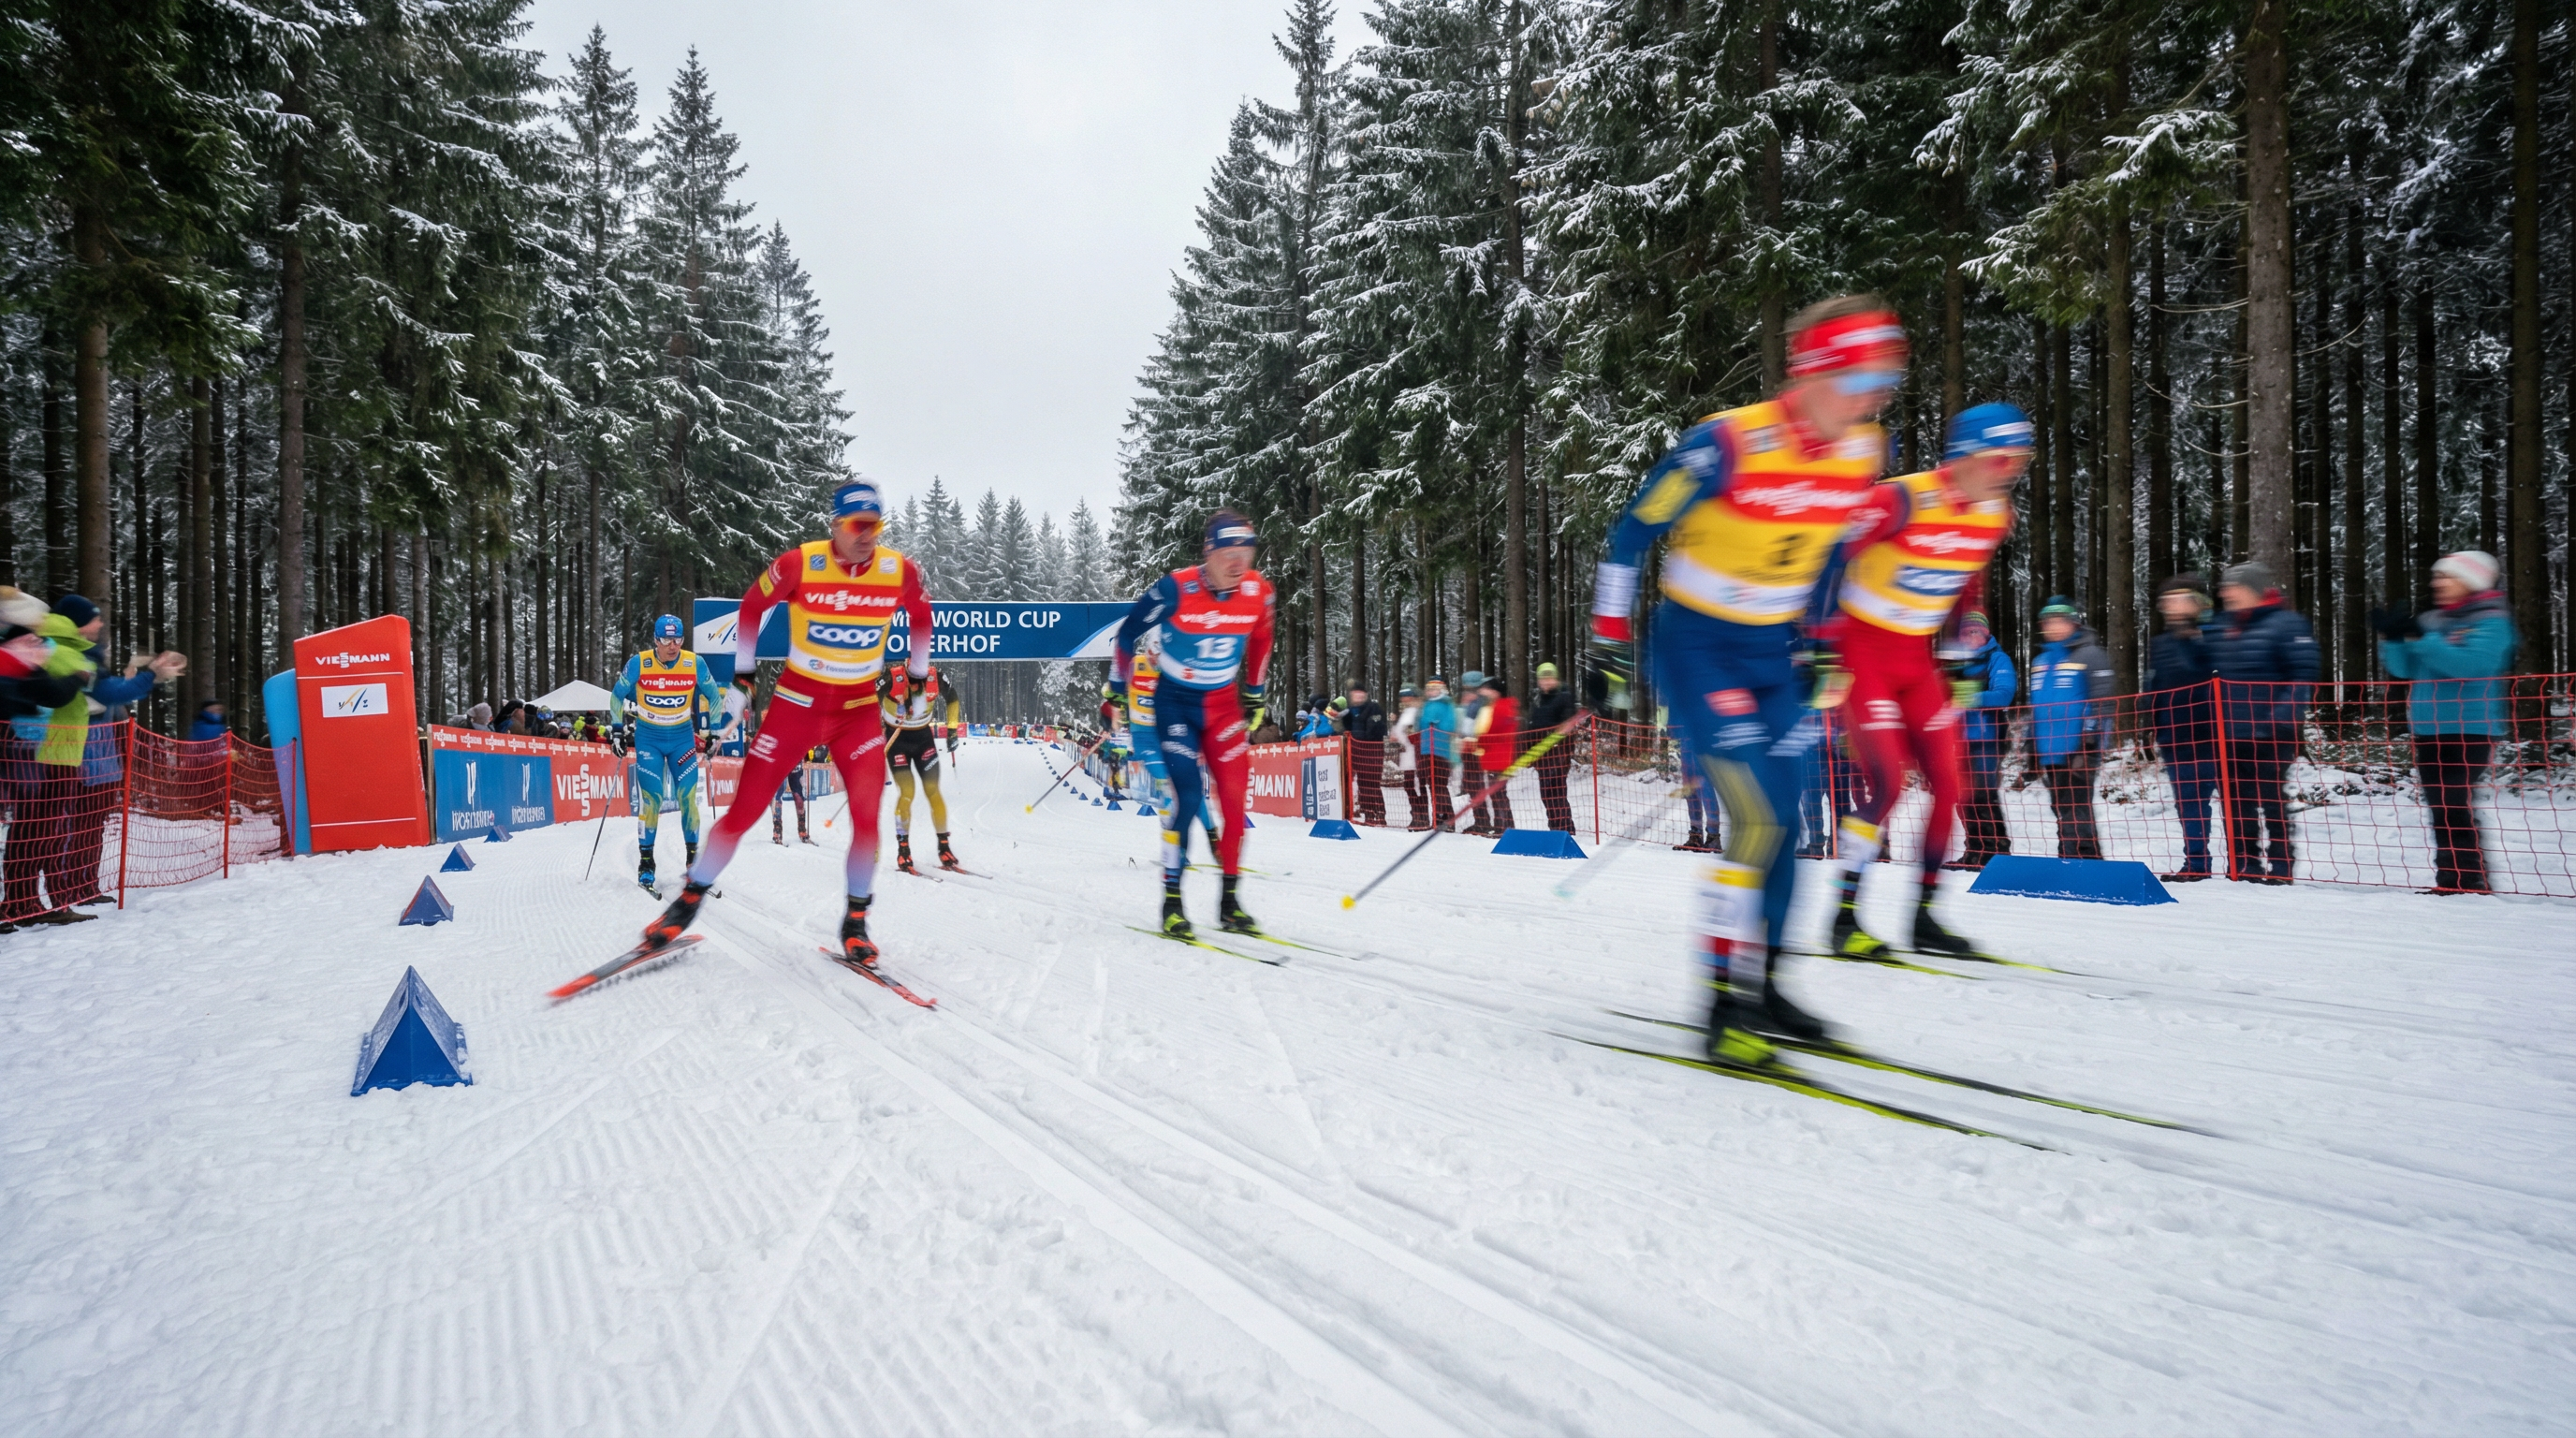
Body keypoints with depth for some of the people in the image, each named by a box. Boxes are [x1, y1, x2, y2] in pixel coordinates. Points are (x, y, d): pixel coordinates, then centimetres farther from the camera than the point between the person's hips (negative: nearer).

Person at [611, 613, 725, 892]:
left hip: (682, 738, 1)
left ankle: (694, 857, 8)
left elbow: (713, 697, 6)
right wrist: (620, 730, 1)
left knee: (688, 798, -4)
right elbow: (617, 696, 3)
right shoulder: (638, 664, -13)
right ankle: (646, 863, 3)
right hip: (648, 739, -1)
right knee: (652, 799, -8)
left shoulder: (695, 664, -10)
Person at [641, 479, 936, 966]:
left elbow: (921, 615, 12)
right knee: (743, 811, -1)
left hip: (860, 709, 1)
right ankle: (690, 899, 21)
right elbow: (752, 607, 2)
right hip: (796, 701, -1)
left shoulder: (900, 570, -10)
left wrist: (918, 676, 14)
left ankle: (855, 921, 8)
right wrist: (743, 677, 3)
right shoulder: (801, 563, -15)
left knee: (867, 818, -12)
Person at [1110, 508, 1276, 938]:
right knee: (1188, 796, -14)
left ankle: (1230, 902, 10)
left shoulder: (1258, 592, -11)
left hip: (1223, 703, 4)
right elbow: (1128, 634, -7)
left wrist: (1255, 696, 16)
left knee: (1235, 798, -3)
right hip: (1175, 701, -4)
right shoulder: (1175, 589, -22)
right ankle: (1172, 901, -1)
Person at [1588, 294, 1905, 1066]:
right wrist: (1609, 645, -11)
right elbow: (1632, 536, -13)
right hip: (1697, 643, -7)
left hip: (1772, 651, 7)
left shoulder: (1864, 452, -2)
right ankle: (1725, 1003, -4)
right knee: (1758, 821, -15)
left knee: (1782, 824, 6)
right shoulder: (1729, 443, -22)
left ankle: (1758, 982, 21)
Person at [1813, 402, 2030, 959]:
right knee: (1888, 782, -16)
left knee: (1948, 784, 2)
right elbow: (1828, 557, -17)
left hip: (1918, 656, 7)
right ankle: (1845, 918, -4)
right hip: (1864, 646, -7)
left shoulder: (1996, 515, 2)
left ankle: (1924, 917, 15)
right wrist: (1823, 643, -17)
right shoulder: (1903, 500, -21)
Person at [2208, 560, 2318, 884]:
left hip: (2268, 736, -7)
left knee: (2272, 803, -1)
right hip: (2228, 736, 7)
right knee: (2236, 805, 11)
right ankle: (2241, 868, 19)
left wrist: (2282, 718, -20)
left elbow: (2303, 673, -14)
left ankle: (2278, 869, 7)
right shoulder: (2220, 628, 13)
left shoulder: (2286, 623, -8)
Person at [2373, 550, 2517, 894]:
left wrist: (2420, 638, -26)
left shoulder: (2491, 621, -6)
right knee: (2440, 809, 11)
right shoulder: (2433, 621, 14)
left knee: (2455, 807, -13)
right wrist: (2393, 637, -4)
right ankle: (2449, 880, 18)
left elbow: (2472, 664, -22)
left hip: (2468, 731, -8)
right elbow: (2404, 667, 12)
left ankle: (2470, 882, -9)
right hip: (2429, 731, 8)